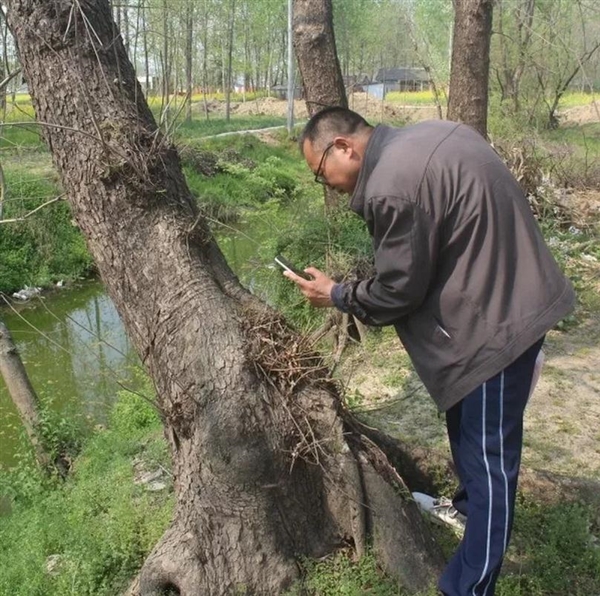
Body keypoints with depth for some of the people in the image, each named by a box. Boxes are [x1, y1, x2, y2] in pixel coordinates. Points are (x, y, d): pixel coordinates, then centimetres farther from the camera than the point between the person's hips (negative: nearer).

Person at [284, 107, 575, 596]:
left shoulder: (391, 187, -24)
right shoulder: (421, 139, 7)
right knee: (467, 424, 26)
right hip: (510, 295, 10)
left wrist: (337, 296, 1)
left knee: (488, 451, 1)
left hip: (496, 319, -10)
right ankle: (470, 505, 49)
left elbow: (397, 290, -16)